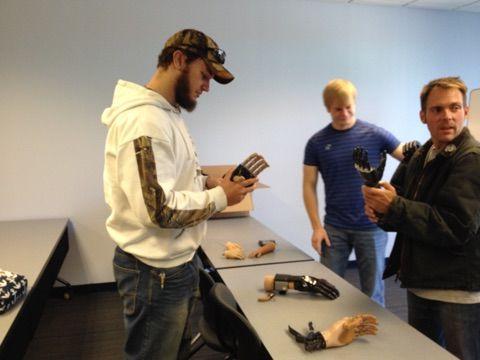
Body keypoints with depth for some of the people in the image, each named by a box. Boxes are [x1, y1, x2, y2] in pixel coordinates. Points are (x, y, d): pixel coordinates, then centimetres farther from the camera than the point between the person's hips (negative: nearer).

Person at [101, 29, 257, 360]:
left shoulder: (167, 114, 10)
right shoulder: (143, 120, -24)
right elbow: (158, 209, -29)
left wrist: (207, 183, 2)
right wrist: (220, 197, -17)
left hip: (174, 263, 10)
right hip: (156, 271, -10)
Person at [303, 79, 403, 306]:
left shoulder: (375, 135, -3)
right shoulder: (317, 142, 1)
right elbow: (309, 186, 3)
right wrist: (316, 226, -4)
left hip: (371, 227, -1)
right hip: (334, 228, 2)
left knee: (372, 292, 12)